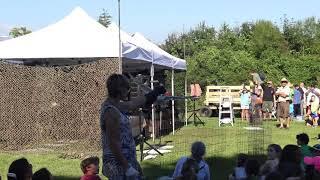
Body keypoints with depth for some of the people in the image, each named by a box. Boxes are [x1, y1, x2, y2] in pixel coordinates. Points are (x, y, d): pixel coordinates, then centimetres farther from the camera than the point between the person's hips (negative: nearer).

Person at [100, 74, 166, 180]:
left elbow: (133, 103, 28)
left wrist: (154, 93, 41)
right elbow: (114, 144, -22)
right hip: (119, 164, -10)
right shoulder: (111, 111, -20)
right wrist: (127, 167, -21)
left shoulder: (117, 106, 9)